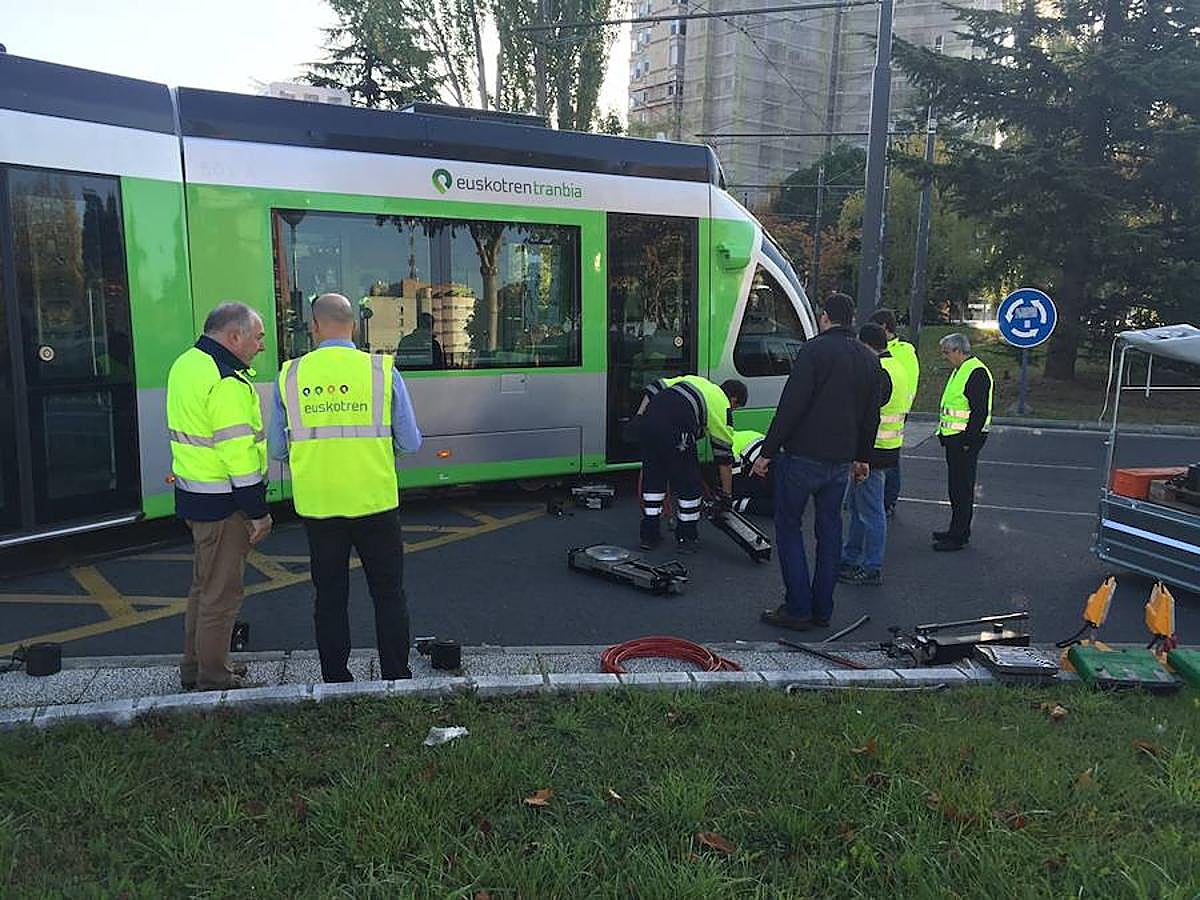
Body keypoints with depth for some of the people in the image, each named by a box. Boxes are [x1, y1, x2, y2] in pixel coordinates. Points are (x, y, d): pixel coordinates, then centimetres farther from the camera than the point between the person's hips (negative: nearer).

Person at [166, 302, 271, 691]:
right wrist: (258, 512, -17)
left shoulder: (187, 363, 11)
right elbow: (238, 452, -23)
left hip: (193, 494, 10)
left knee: (204, 585, 22)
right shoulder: (227, 382, -21)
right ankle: (213, 680, 14)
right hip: (222, 503, -10)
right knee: (221, 593, 2)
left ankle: (194, 667, 35)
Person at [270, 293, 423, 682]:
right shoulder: (383, 370, -6)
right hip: (374, 503, -1)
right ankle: (396, 678, 19)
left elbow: (277, 449, 4)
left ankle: (336, 680, 24)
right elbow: (410, 443, -3)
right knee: (388, 594, 12)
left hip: (316, 506, 2)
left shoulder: (289, 375, -2)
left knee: (330, 596, 14)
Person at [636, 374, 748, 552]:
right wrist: (726, 496, 25)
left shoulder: (693, 380, 33)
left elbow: (655, 387, 21)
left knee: (652, 477, 22)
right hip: (674, 431, -6)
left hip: (646, 422, 6)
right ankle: (686, 537, 25)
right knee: (690, 484, 14)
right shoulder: (723, 407, 16)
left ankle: (649, 535, 29)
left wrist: (640, 416, 18)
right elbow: (724, 459, 17)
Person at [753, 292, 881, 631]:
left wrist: (768, 452, -13)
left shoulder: (815, 350, -11)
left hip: (802, 455, -6)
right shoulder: (869, 359, 12)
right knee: (829, 530, 13)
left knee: (789, 527, 4)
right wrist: (863, 457, 27)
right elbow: (872, 415, 17)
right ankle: (822, 609, 19)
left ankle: (798, 609, 3)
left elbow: (791, 405, -17)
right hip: (841, 462, 7)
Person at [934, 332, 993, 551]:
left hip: (965, 441, -10)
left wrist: (967, 441, -22)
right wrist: (944, 433, 19)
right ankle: (957, 530, 26)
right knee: (956, 487, 16)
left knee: (962, 489, -4)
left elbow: (980, 411, -22)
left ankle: (959, 536, 1)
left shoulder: (977, 373, -16)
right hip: (954, 439, 10)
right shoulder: (960, 371, 17)